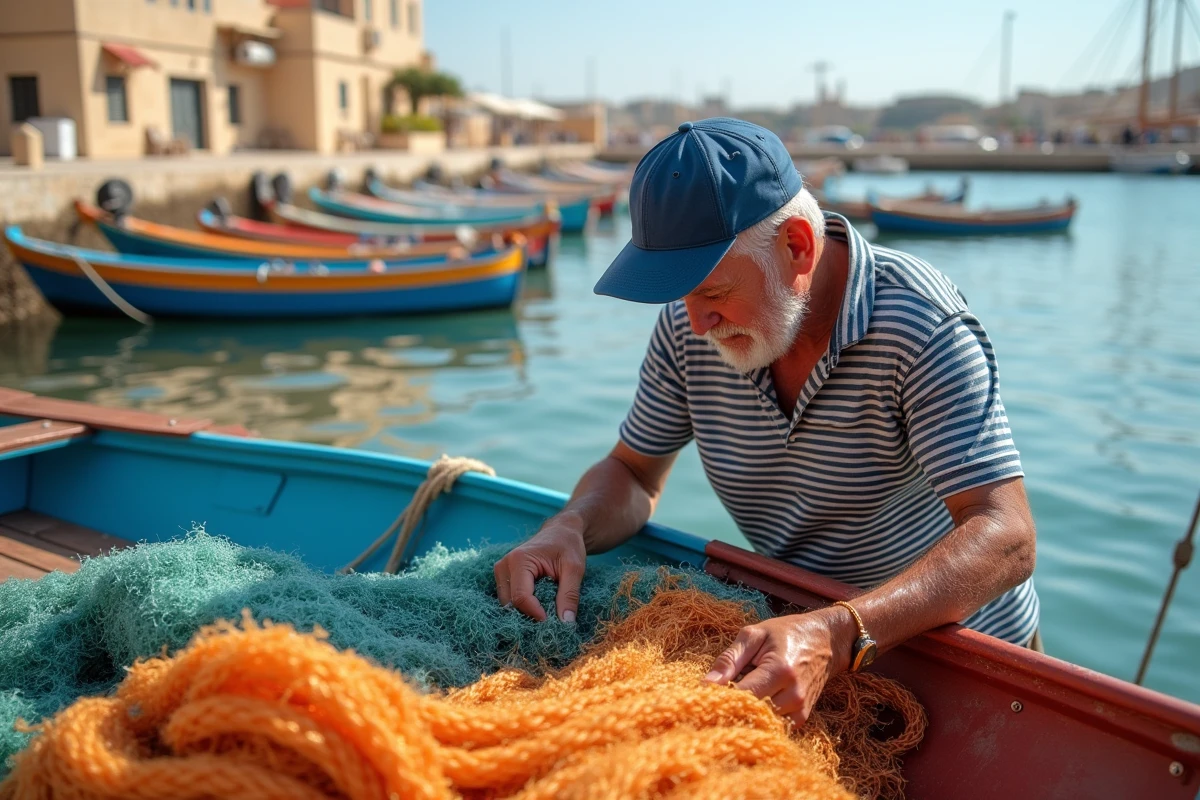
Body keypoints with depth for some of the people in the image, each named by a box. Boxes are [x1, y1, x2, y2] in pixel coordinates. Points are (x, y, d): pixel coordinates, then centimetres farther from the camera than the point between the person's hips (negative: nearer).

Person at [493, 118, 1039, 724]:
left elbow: (1005, 539, -31)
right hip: (798, 628, 5)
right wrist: (568, 528, -20)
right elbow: (634, 473, 4)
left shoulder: (919, 326, -24)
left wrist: (840, 636, -46)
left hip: (961, 654, -4)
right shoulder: (687, 324, -9)